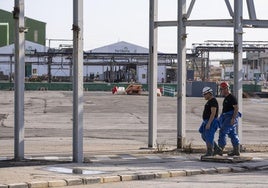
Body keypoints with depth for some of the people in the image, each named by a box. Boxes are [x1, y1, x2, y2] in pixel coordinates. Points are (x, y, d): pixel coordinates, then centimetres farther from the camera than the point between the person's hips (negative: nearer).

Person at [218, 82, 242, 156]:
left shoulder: (232, 98, -14)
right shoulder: (226, 98, 17)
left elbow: (236, 108, -19)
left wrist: (233, 118, -25)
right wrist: (222, 118, 21)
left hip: (230, 118, -10)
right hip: (227, 118, 10)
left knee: (223, 132, -12)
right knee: (232, 134, 9)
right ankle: (236, 151, 11)